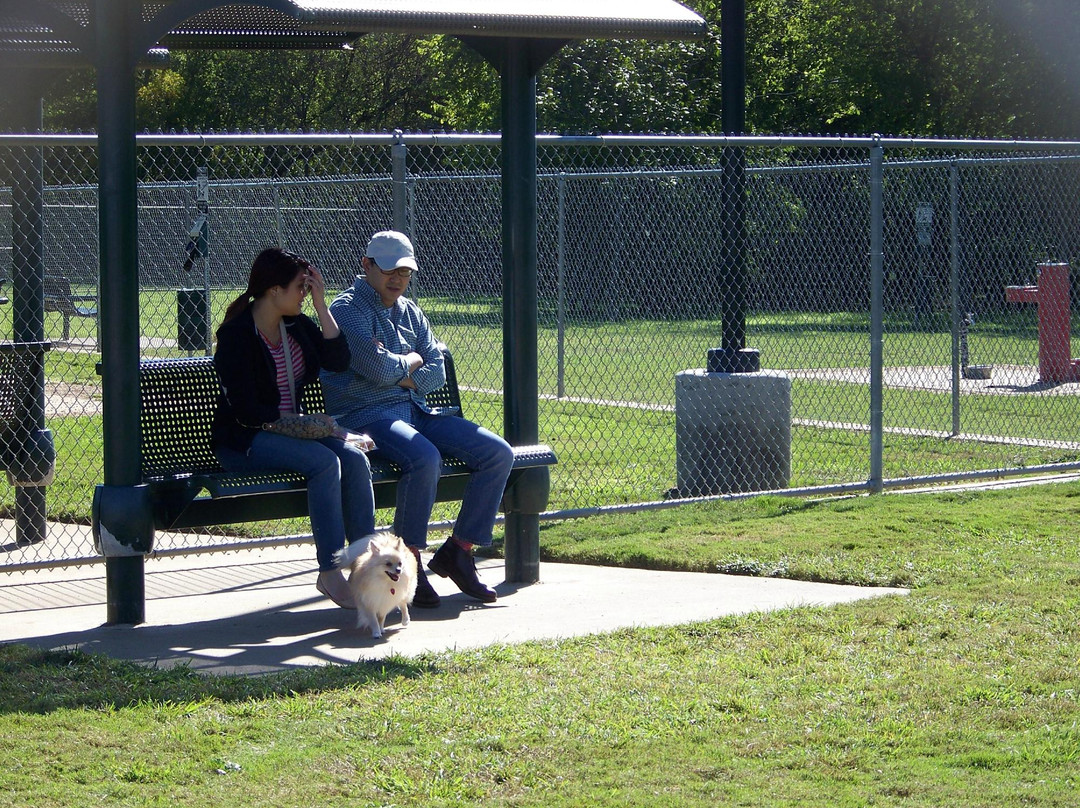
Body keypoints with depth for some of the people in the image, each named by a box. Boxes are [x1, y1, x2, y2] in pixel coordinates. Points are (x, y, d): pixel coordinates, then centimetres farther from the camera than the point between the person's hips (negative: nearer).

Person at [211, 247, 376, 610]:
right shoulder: (235, 335, -11)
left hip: (291, 430, 7)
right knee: (324, 461, -31)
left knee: (354, 457, -22)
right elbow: (246, 411, -16)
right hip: (245, 442, -7)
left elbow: (339, 360, -2)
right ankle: (330, 573, -30)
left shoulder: (297, 325, 10)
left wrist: (321, 305, -4)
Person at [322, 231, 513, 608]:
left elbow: (437, 371, 11)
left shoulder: (410, 311, 21)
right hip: (366, 416, -8)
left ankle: (458, 551, -1)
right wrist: (411, 361, 3)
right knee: (424, 458, -37)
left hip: (416, 411, 8)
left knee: (498, 453, -8)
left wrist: (400, 376, -8)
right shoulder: (347, 309, -4)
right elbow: (379, 368, -17)